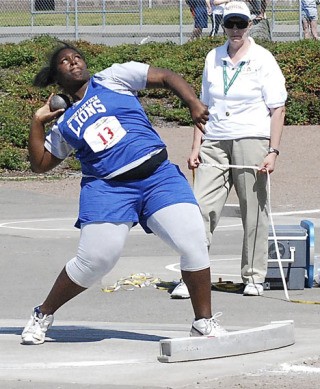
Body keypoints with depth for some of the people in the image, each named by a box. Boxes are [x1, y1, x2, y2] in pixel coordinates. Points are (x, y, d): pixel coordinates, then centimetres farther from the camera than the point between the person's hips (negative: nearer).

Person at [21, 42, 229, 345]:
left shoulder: (113, 78, 11)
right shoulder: (64, 124, 17)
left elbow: (167, 77, 8)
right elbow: (39, 164, 19)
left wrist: (193, 103, -8)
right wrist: (38, 121, 13)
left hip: (158, 175, 0)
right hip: (107, 188, 0)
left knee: (194, 243, -16)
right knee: (95, 260, -12)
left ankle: (204, 322, -3)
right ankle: (43, 315, 11)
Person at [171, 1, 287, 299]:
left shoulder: (263, 59, 1)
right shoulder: (213, 58, 13)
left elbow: (277, 109, -1)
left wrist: (273, 151, -10)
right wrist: (196, 147, 11)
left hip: (252, 140, -3)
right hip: (214, 143, 4)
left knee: (254, 212, 0)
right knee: (201, 207, -5)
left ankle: (254, 277, 11)